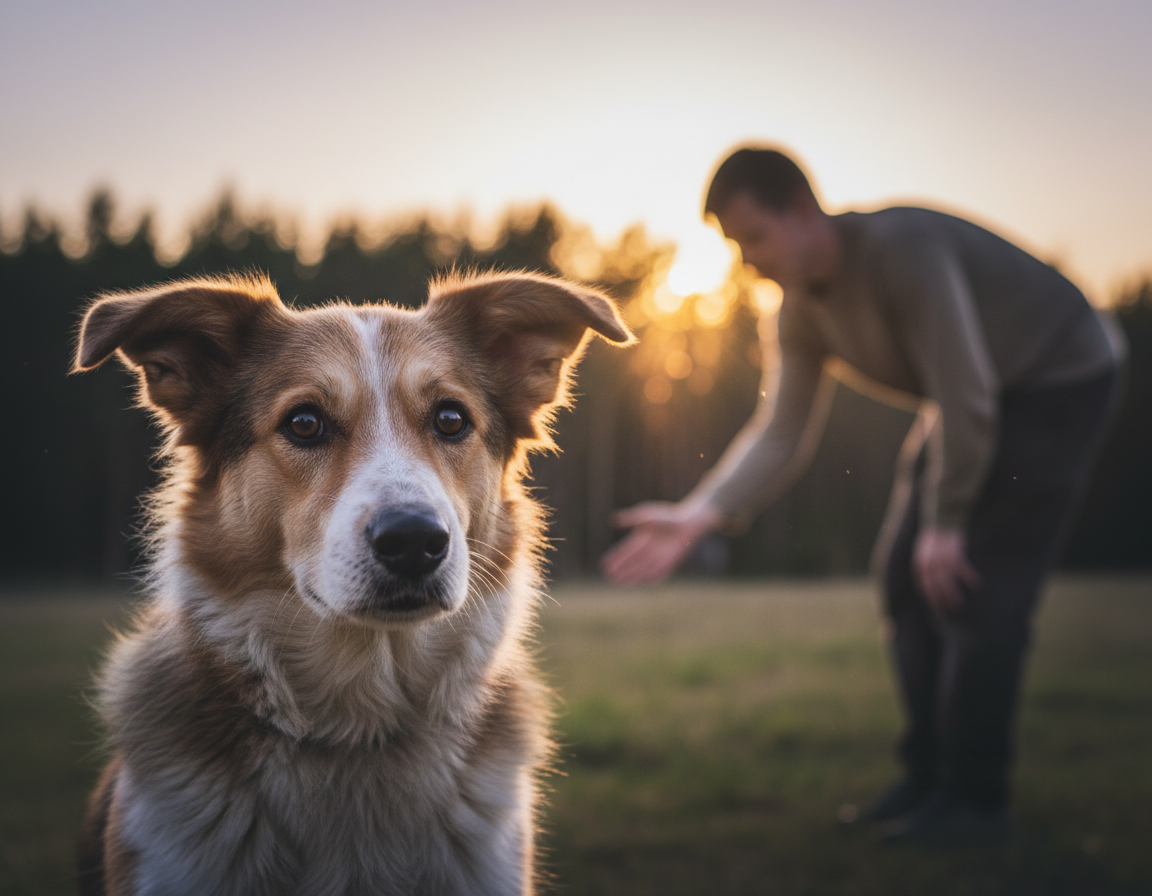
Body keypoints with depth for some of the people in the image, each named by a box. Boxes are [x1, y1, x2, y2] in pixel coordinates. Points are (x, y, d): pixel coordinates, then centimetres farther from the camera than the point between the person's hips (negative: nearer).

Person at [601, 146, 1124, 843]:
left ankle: (973, 796, -3)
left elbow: (966, 397, -31)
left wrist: (945, 522, -22)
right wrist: (697, 518, -21)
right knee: (908, 575, 4)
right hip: (985, 396, 8)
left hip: (1062, 380, -8)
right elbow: (780, 435, -7)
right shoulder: (802, 310, -8)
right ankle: (931, 777, 15)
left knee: (978, 587, -15)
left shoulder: (902, 245, -34)